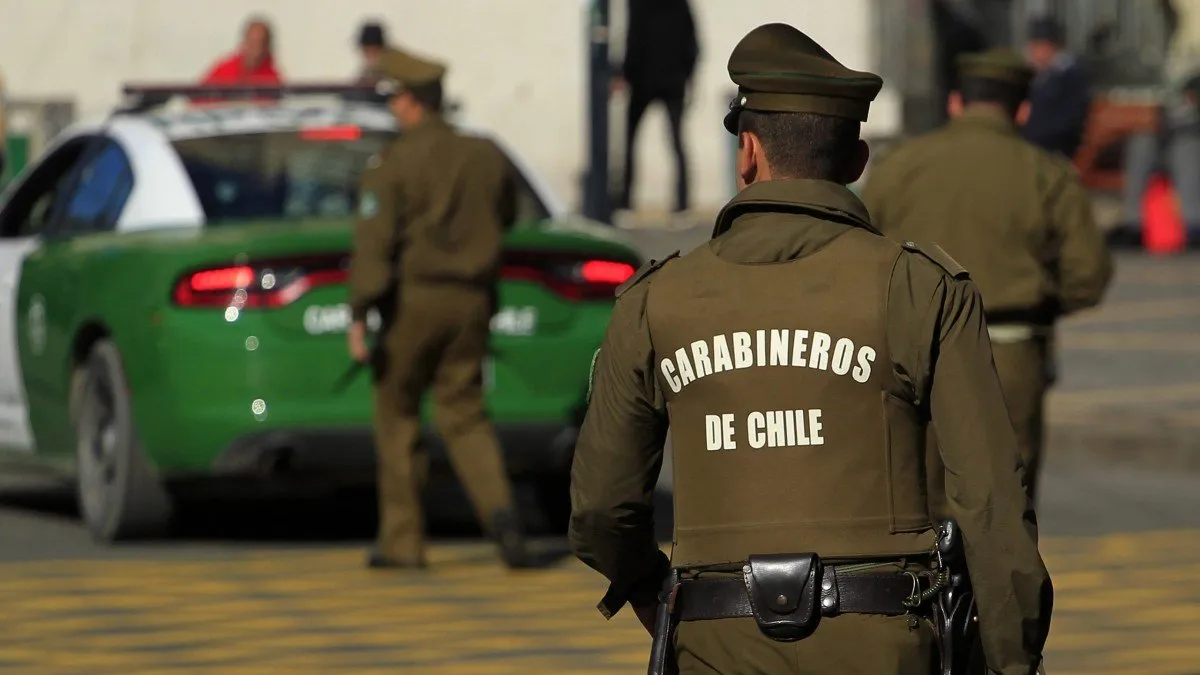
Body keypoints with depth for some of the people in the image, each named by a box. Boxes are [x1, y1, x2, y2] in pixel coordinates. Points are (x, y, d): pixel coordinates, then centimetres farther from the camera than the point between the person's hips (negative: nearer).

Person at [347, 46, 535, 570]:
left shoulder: (392, 164, -11)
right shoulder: (486, 157, 5)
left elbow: (374, 242, -18)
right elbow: (505, 217, 22)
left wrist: (359, 316, -19)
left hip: (414, 298, -4)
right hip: (472, 299, 4)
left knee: (397, 414, 10)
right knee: (464, 415, 9)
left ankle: (403, 540, 13)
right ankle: (497, 507, -19)